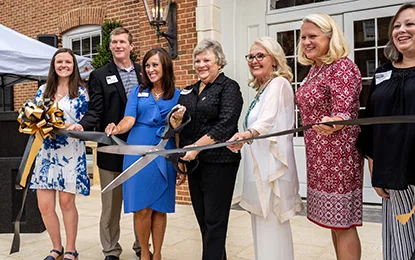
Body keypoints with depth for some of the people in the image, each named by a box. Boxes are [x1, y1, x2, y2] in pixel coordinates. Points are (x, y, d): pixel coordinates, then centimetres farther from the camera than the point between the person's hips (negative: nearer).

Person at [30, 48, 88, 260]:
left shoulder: (80, 92, 2)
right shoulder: (43, 90, 11)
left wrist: (73, 128, -19)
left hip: (70, 153, -3)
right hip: (45, 151, 4)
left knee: (66, 203, 3)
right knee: (44, 205, 2)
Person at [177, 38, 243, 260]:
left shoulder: (228, 87, -4)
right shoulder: (188, 91, 15)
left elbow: (225, 125, -16)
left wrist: (196, 147, -20)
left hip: (218, 161, -6)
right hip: (194, 162, 7)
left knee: (214, 221, 1)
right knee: (203, 219, 13)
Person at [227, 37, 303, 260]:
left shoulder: (279, 84, -11)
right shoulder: (263, 89, 17)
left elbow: (267, 122, -30)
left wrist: (247, 134, -47)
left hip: (272, 166, -10)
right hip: (260, 165, 10)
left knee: (271, 230, -4)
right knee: (262, 227, 18)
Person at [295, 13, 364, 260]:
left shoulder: (343, 66, -15)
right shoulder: (315, 68, 11)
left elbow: (343, 112, -24)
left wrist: (330, 124, -47)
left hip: (338, 154, -9)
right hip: (319, 155, 9)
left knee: (342, 222, -2)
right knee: (334, 218, 15)